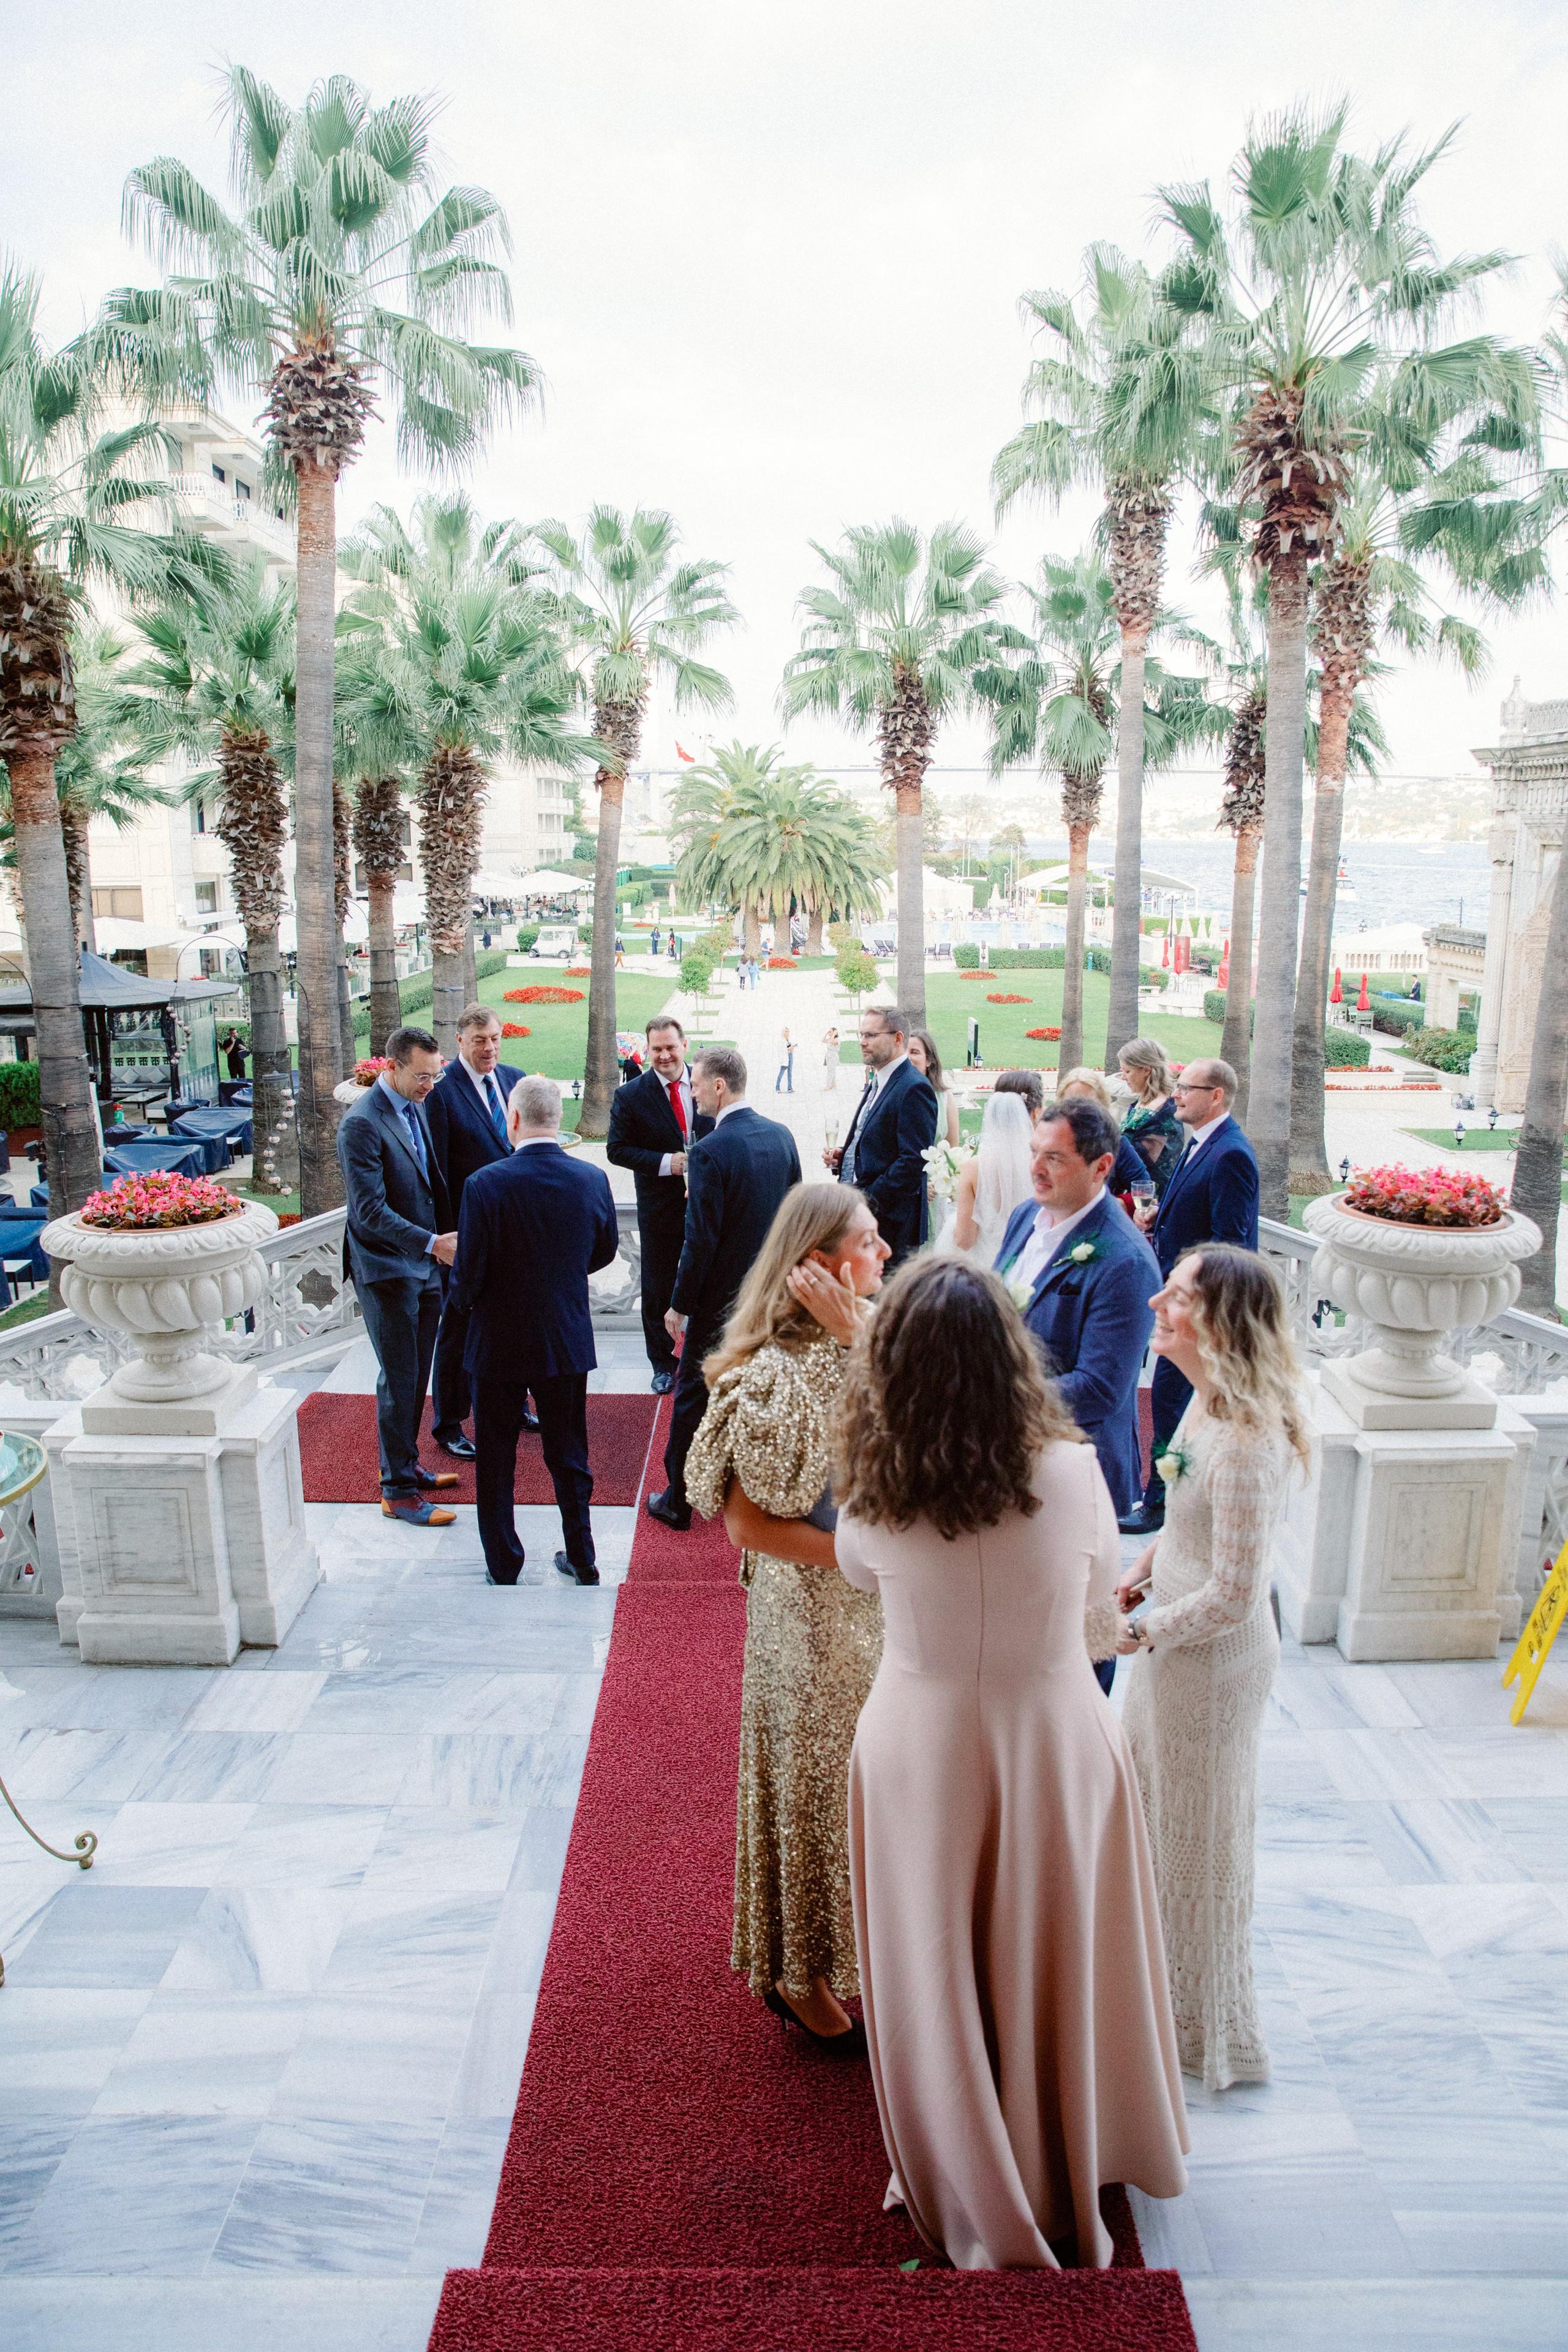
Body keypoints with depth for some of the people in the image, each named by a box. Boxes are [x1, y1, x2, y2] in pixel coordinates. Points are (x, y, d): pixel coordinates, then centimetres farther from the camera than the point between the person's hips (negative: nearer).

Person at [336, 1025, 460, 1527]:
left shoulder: (415, 1108, 8)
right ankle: (397, 1491, 10)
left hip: (423, 1265, 8)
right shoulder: (362, 1123, -18)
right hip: (387, 1269, -8)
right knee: (399, 1380, -1)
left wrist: (443, 1241, 11)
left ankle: (405, 1465, 31)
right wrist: (432, 1243, -28)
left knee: (417, 1375, 16)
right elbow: (370, 1209, -23)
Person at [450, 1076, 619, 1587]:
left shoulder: (485, 1185, -20)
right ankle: (581, 1560, 27)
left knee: (496, 1462, 14)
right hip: (568, 1339, 3)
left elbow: (469, 1275, -15)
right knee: (568, 1454, 17)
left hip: (499, 1342, -3)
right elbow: (604, 1252, 7)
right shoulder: (592, 1180, -8)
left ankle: (505, 1568, 25)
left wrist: (467, 1306, 7)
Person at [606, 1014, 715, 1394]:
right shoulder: (630, 1096, -7)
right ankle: (663, 1363, 25)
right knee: (658, 1285, 10)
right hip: (660, 1204, -1)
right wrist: (666, 1162, -19)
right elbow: (617, 1149, -7)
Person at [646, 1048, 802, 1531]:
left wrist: (679, 1305, -10)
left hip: (720, 1298, -6)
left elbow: (701, 1240, -20)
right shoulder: (781, 1136, 0)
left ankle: (678, 1502, 19)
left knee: (693, 1398, 8)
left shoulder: (709, 1152, -21)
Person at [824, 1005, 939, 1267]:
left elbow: (914, 1161, -22)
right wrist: (841, 1157, 6)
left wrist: (867, 1203, -21)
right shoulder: (877, 1083, 16)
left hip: (890, 1223, -9)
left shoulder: (914, 1089, -15)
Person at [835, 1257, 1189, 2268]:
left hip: (921, 1750, 0)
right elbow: (1101, 1623, -5)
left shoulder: (874, 1493, -19)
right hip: (1058, 1741, 1)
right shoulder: (1072, 1473, -21)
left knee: (942, 1970, 21)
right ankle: (1070, 2174, 48)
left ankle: (970, 2194, 43)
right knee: (1055, 1963, 24)